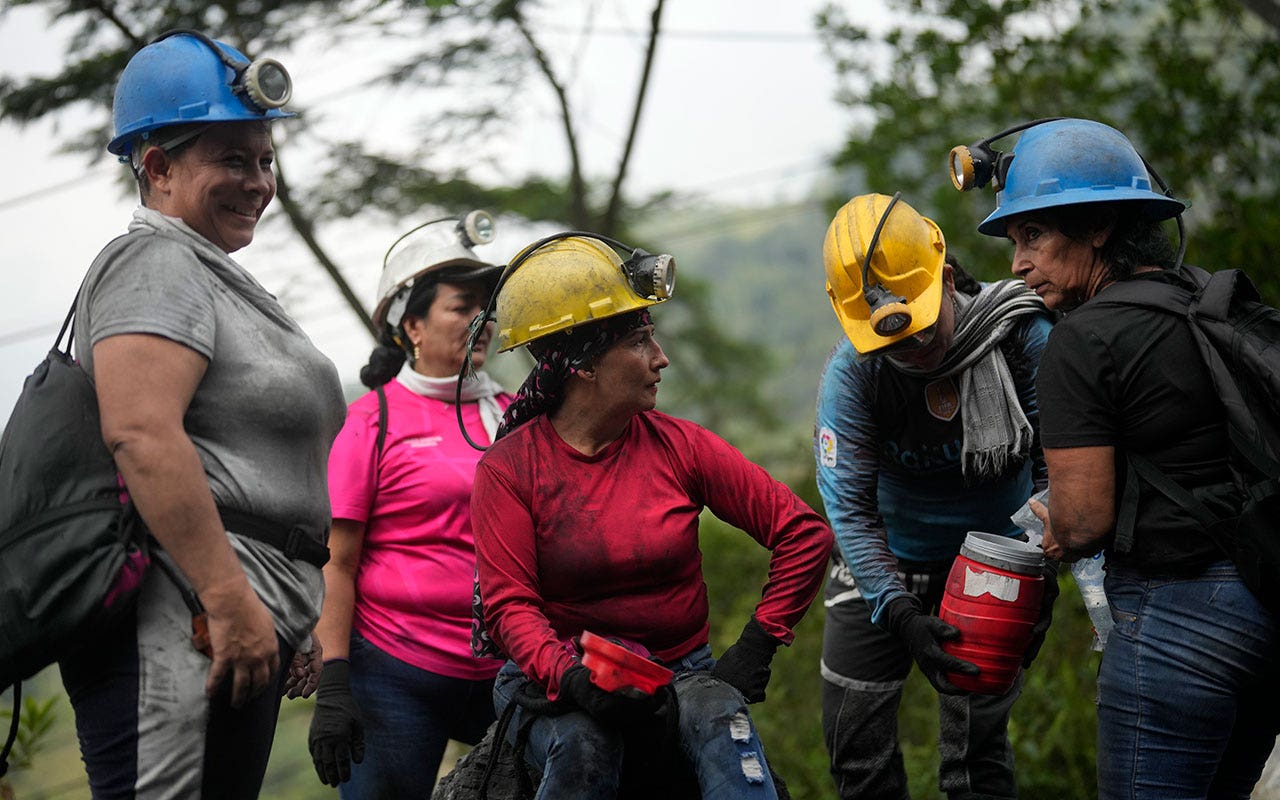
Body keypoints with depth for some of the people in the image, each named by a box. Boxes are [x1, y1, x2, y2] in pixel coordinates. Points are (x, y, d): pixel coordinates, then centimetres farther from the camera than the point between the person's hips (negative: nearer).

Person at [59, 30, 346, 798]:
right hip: (180, 628, -11)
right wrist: (232, 602, -25)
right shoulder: (156, 264, -7)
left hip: (245, 624, 11)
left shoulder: (216, 276, 26)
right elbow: (142, 434, -22)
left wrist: (291, 618, 29)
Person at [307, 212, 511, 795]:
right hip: (395, 673, -4)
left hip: (502, 674, 4)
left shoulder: (512, 415, 10)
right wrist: (332, 687, -10)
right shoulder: (374, 419, 0)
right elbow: (336, 562, -4)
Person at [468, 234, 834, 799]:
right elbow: (509, 604, -14)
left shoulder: (678, 445, 0)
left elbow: (804, 532, 2)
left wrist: (758, 643, -4)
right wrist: (571, 677, -32)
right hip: (558, 682, -2)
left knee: (721, 721, -30)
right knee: (581, 744, -33)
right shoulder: (508, 468, -5)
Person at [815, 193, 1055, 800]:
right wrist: (902, 617, -29)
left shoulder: (1021, 337, -21)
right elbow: (849, 509, -19)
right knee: (854, 735, 5)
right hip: (887, 563, 1)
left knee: (976, 750, -1)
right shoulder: (850, 373, -21)